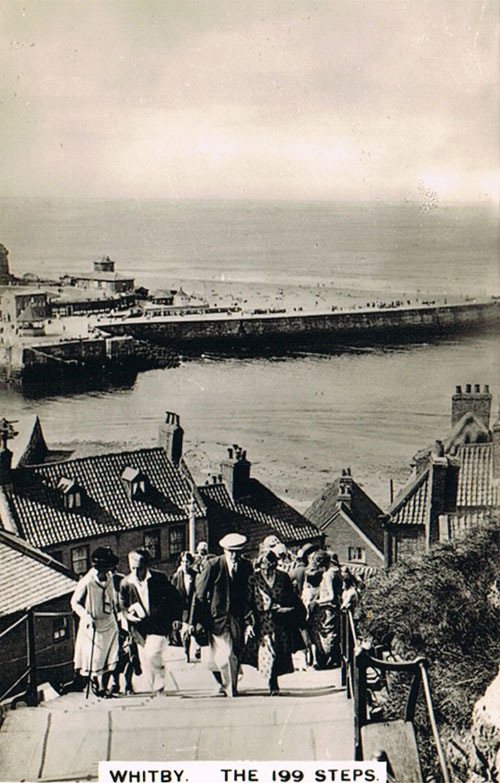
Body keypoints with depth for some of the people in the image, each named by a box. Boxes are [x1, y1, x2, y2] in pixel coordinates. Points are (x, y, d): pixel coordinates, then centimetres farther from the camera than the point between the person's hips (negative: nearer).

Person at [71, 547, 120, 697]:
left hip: (109, 624, 5)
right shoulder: (86, 582, -19)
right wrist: (87, 617, -22)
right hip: (93, 626, -5)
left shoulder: (109, 578, 1)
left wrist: (115, 619, 19)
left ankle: (103, 687, 18)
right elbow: (75, 602, -10)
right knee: (94, 658, 2)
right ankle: (94, 683, 27)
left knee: (110, 658, 3)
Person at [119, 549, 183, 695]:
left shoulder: (159, 578, -6)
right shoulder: (125, 583, -1)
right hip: (139, 628, 3)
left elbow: (176, 599, 3)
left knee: (153, 655, -19)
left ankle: (159, 688, -2)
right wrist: (128, 615, -10)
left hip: (158, 626, -3)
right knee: (144, 662, 5)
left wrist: (174, 619, -2)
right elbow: (122, 606, 11)